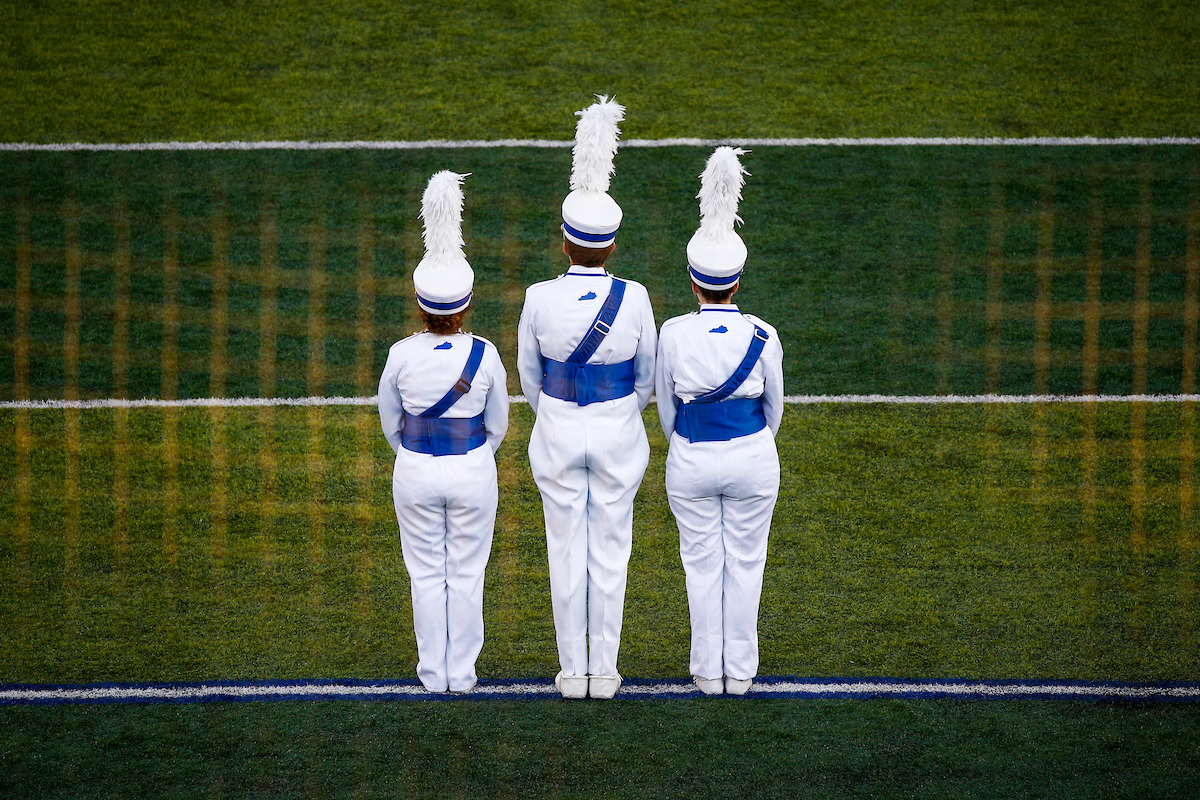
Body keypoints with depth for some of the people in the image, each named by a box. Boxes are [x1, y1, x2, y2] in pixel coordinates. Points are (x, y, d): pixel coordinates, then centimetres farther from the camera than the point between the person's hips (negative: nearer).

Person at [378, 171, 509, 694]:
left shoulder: (401, 356, -15)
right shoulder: (485, 356, -14)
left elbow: (391, 423, 0)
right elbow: (497, 424, -1)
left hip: (416, 473, 0)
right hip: (474, 472, 0)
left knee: (427, 573, 12)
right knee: (467, 573, 12)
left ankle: (434, 672, 19)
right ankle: (462, 672, 19)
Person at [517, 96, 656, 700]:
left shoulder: (540, 299, -16)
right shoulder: (634, 299, -16)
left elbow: (530, 377, -2)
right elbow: (646, 377, -2)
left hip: (557, 433, 0)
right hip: (618, 434, 0)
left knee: (567, 552, 12)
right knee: (610, 552, 12)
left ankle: (572, 671, 19)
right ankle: (604, 671, 19)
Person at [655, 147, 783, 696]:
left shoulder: (674, 335, -15)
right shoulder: (762, 337, -15)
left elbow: (666, 406, -1)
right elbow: (773, 406, 0)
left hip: (691, 462, 0)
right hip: (753, 462, 0)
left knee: (702, 563, 13)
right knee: (745, 562, 14)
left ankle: (708, 670, 21)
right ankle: (740, 670, 21)